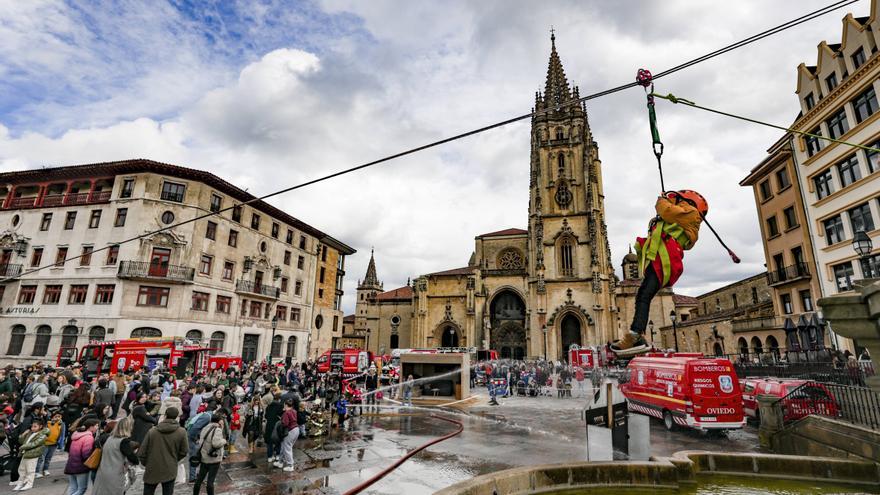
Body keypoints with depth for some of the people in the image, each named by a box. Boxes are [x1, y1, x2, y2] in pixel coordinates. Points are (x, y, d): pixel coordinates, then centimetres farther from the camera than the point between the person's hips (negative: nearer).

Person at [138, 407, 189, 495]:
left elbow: (141, 452, -5)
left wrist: (146, 463, 13)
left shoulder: (152, 431, -12)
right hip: (170, 471, -1)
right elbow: (184, 452, -3)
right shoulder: (181, 432, -12)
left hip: (152, 470, 1)